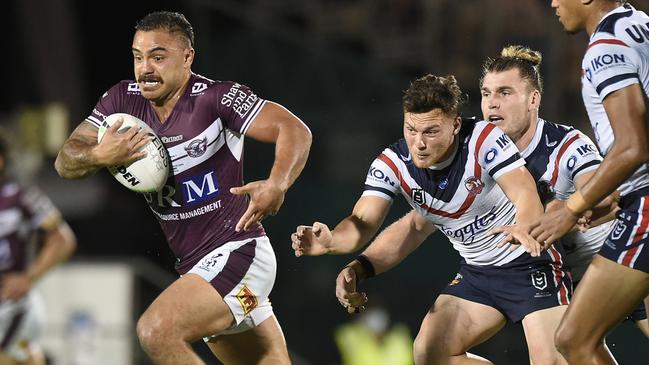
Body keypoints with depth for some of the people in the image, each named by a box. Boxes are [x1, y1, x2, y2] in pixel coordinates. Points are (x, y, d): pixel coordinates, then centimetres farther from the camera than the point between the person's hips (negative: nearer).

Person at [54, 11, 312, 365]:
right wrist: (98, 156, -20)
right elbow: (65, 162, 3)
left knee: (156, 330, -27)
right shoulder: (123, 99, 5)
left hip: (237, 254, -8)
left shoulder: (217, 97, -15)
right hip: (195, 268, 8)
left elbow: (295, 130, -21)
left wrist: (277, 185, -39)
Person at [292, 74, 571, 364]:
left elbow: (527, 196, -32)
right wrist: (330, 240, -41)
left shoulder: (483, 139, -23)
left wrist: (525, 229, -56)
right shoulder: (392, 164, -11)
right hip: (477, 272, 6)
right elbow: (363, 222, -17)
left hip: (529, 264, -6)